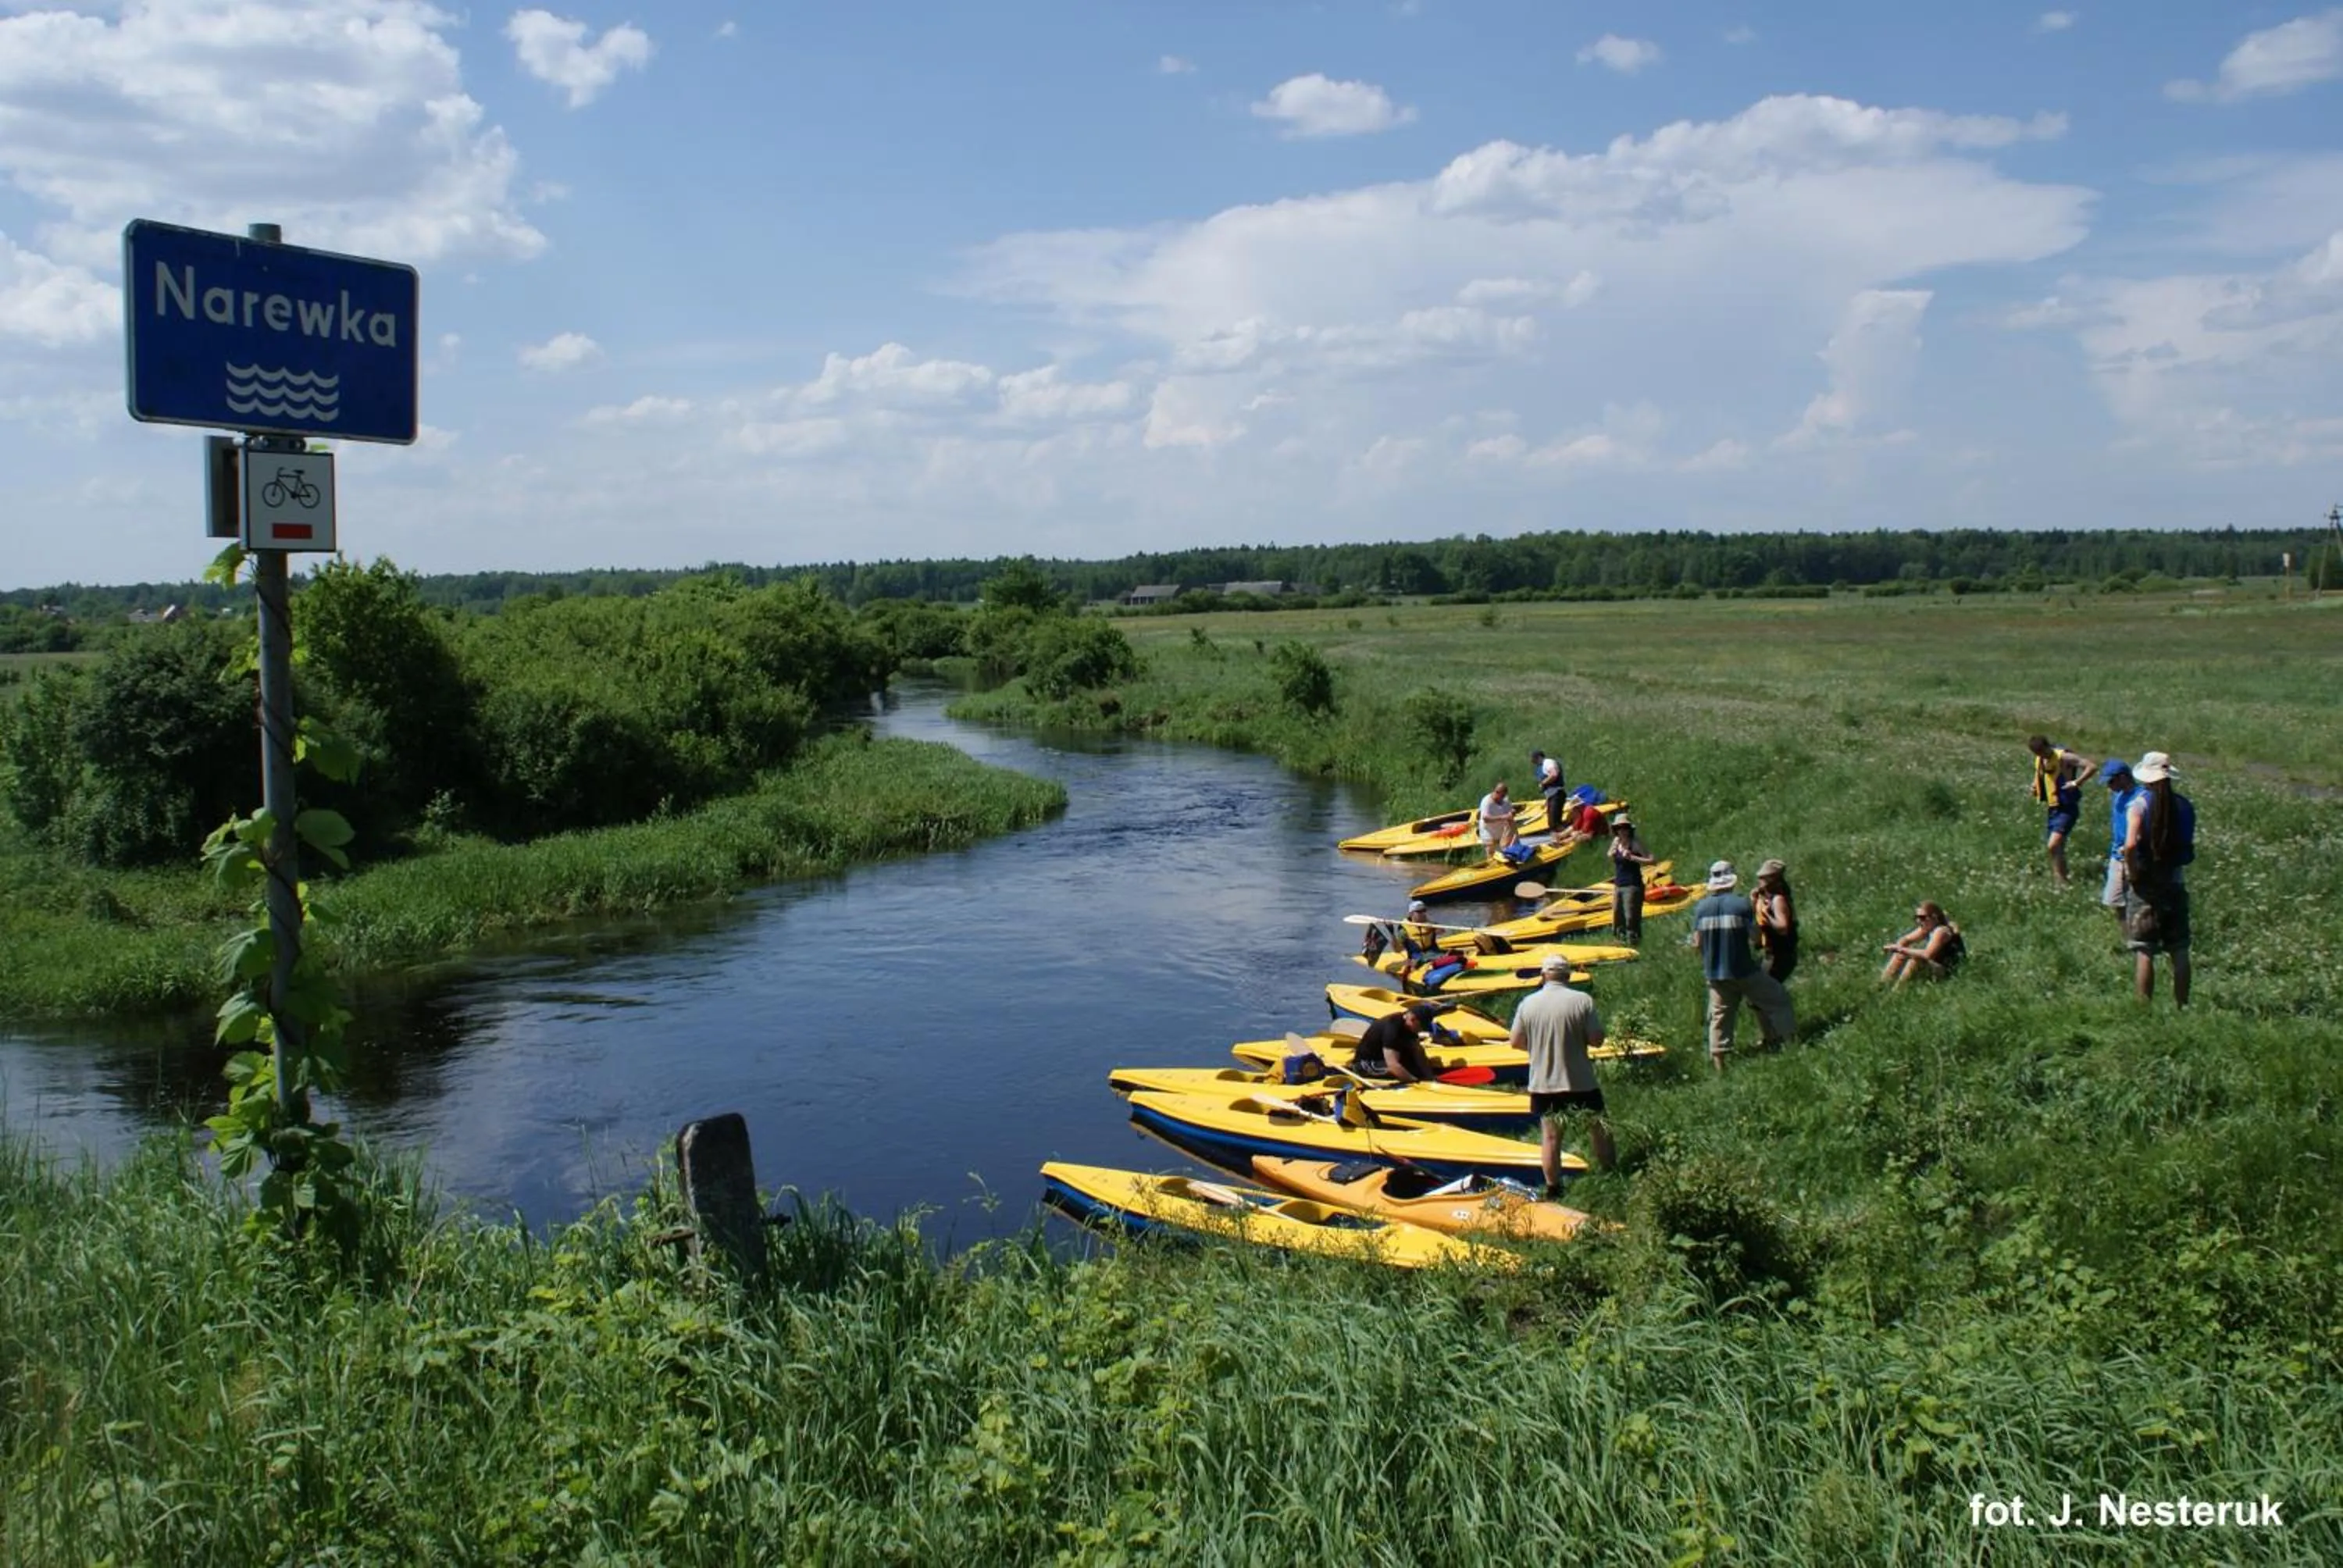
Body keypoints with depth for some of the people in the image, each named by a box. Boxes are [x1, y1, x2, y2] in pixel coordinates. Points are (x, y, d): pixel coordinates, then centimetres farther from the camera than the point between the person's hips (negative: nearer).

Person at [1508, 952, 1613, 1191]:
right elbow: (1596, 1039, -12)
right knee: (1598, 1130, 17)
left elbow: (1516, 1043, 1)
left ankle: (1553, 1189, 13)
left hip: (1542, 1084, 2)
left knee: (1550, 1136, 9)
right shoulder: (1582, 1001, -12)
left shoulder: (1528, 1004, -5)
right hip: (1580, 1082, -2)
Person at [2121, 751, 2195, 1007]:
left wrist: (2132, 873, -12)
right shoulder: (2184, 805, 3)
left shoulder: (2139, 803, -11)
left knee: (2144, 952, -1)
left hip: (2145, 883, -4)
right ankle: (2181, 1006, 17)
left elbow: (2130, 844, -24)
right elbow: (2190, 849, 4)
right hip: (2174, 882, 4)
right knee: (2179, 951, 12)